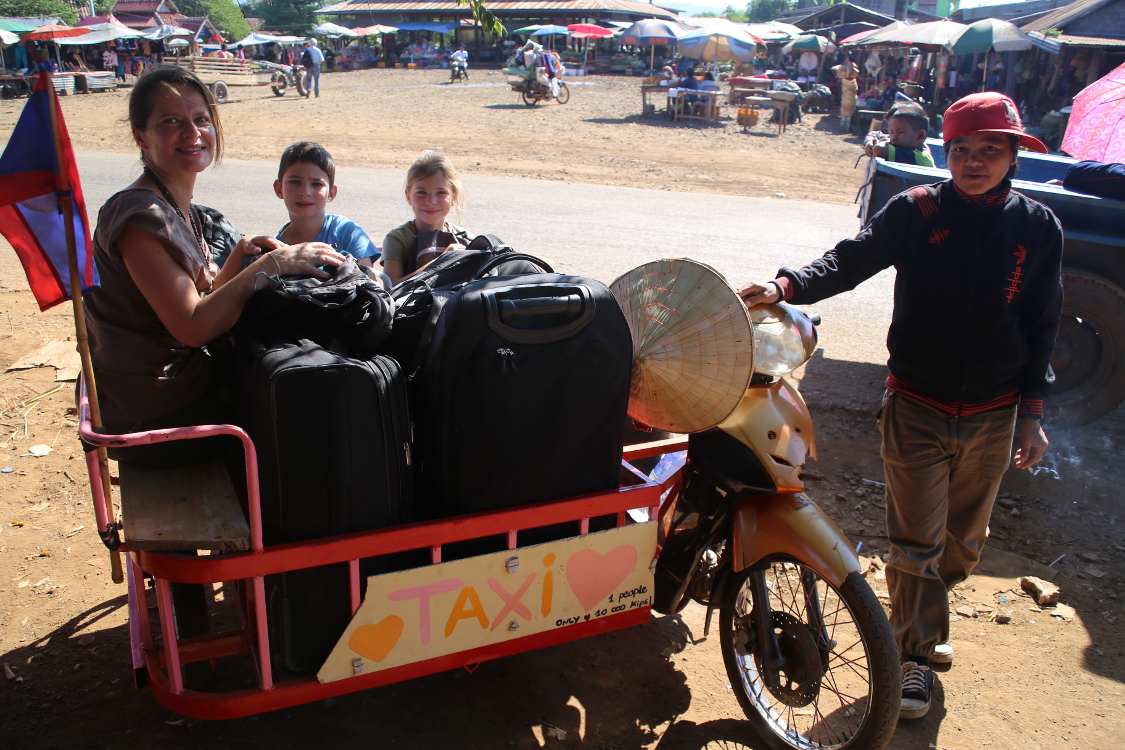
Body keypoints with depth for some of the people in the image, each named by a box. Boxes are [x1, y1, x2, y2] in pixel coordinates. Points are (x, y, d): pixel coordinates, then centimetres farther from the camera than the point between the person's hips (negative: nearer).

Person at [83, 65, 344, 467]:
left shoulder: (179, 210, 9)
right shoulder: (140, 216, -22)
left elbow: (203, 300, 8)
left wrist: (241, 255, -7)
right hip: (150, 419, -9)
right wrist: (270, 264, -24)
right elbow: (192, 327, -26)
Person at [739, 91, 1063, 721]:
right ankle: (916, 651, 23)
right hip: (917, 408, -3)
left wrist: (1032, 414, 3)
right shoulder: (916, 211, -7)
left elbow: (1042, 326, 4)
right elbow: (852, 260, -17)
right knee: (917, 543, 3)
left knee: (964, 542, 18)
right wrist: (788, 285, -37)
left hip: (993, 417, 3)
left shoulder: (1038, 227, 0)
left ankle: (922, 612, 45)